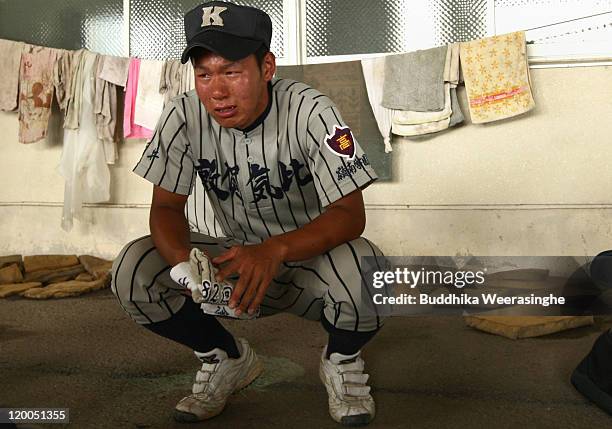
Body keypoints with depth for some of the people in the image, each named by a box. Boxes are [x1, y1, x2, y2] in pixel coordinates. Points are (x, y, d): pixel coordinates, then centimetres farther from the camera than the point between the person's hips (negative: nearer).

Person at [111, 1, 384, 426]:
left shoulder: (310, 111, -22)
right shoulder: (184, 116, -12)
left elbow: (350, 214, -26)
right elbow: (166, 207, -9)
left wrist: (274, 251, -45)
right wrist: (182, 260, -33)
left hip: (310, 255, -3)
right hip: (235, 261, 3)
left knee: (365, 269, -37)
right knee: (132, 271, -21)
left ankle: (342, 359, 1)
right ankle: (227, 358, 7)